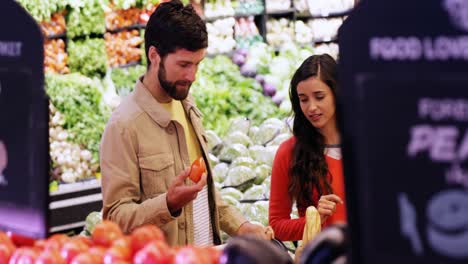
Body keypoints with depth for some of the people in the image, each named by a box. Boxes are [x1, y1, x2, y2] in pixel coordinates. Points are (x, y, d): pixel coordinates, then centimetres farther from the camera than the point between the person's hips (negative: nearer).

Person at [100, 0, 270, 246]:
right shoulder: (124, 125, -14)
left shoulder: (187, 107, 10)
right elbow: (115, 215, -14)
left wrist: (239, 226, 10)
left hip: (207, 253, 6)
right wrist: (168, 204, -27)